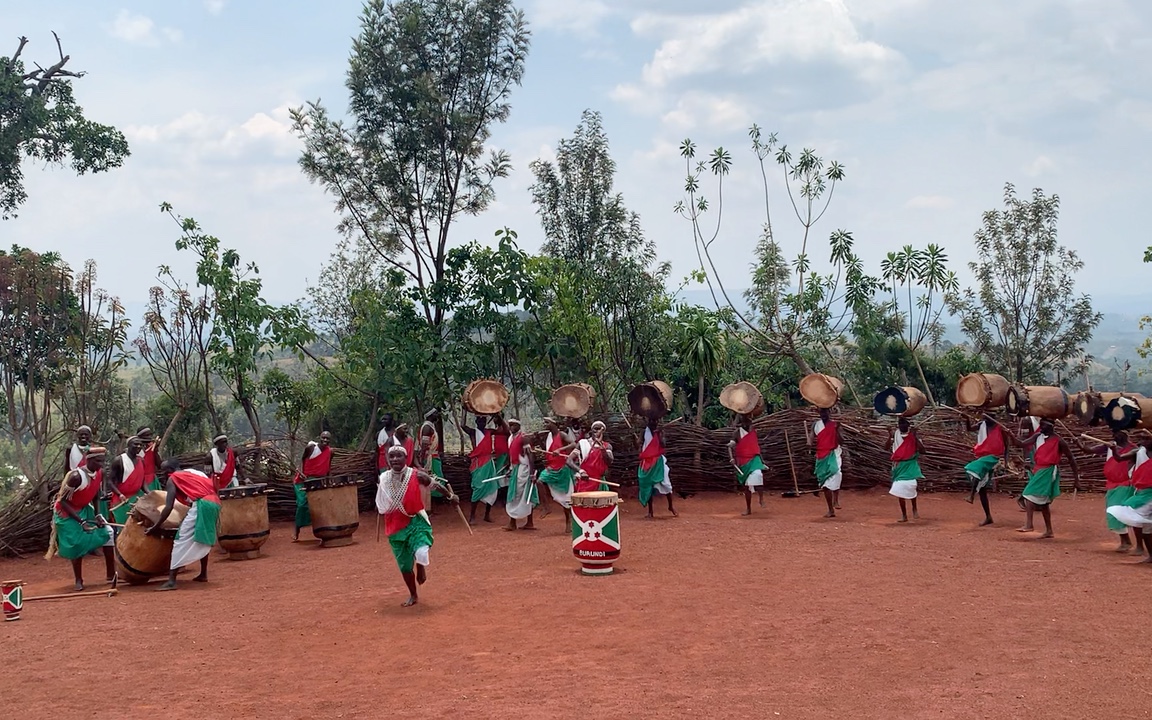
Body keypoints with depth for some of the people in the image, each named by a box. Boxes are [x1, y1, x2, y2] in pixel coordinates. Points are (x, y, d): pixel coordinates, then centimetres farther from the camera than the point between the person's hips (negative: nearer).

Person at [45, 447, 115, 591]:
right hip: (68, 514, -7)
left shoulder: (98, 474, -8)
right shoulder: (76, 476, -30)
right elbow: (63, 501, -26)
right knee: (77, 545, -10)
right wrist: (81, 521, -30)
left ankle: (111, 573, 8)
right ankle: (78, 580, 10)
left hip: (85, 510, 7)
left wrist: (97, 515, -9)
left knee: (107, 532, -1)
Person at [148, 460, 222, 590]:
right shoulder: (193, 473, 30)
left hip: (200, 505, -7)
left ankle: (171, 581, -11)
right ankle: (203, 574, 33)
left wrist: (156, 527, 5)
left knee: (181, 541, -4)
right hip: (215, 504, 7)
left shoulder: (172, 479, 10)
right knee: (202, 540, 27)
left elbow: (169, 507, 0)